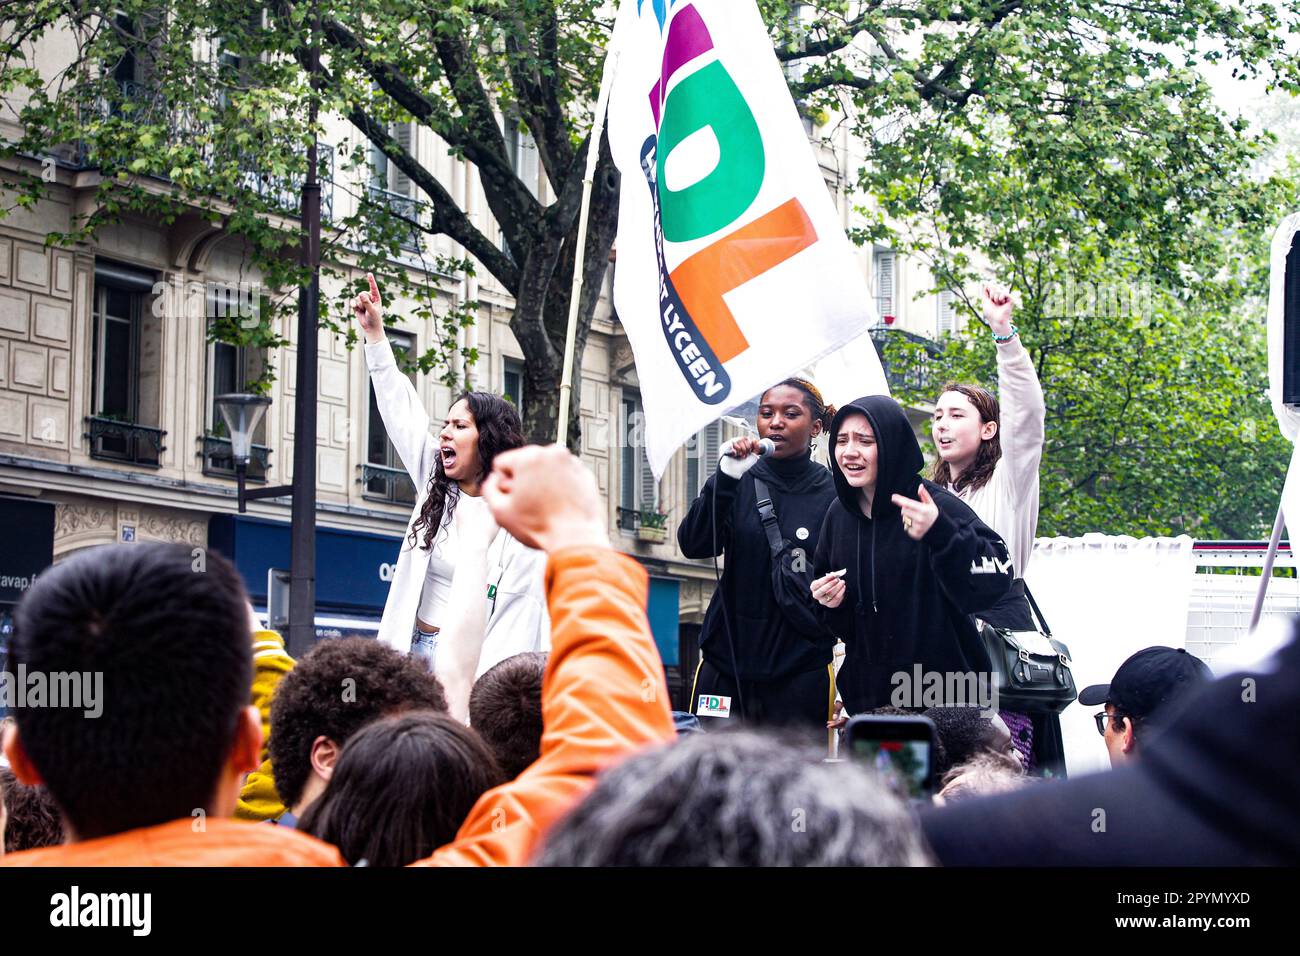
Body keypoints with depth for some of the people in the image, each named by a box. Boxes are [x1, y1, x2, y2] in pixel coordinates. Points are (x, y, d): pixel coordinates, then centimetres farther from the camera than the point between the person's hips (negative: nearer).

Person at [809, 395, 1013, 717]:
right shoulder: (839, 514, 4)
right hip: (867, 696, 6)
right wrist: (829, 602, -5)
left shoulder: (938, 507, -15)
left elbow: (994, 584, -27)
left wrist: (940, 534, -41)